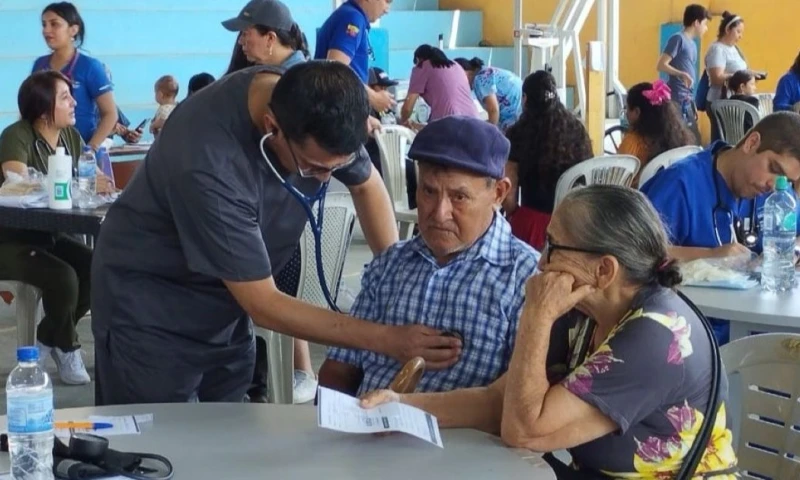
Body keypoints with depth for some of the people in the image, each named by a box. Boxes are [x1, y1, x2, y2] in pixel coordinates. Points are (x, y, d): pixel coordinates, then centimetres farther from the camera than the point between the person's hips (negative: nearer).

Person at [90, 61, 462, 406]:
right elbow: (263, 305, -29)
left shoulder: (315, 110, -17)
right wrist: (388, 340, -30)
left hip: (225, 300, 6)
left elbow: (366, 183, 3)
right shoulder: (209, 164, -36)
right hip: (151, 309, -6)